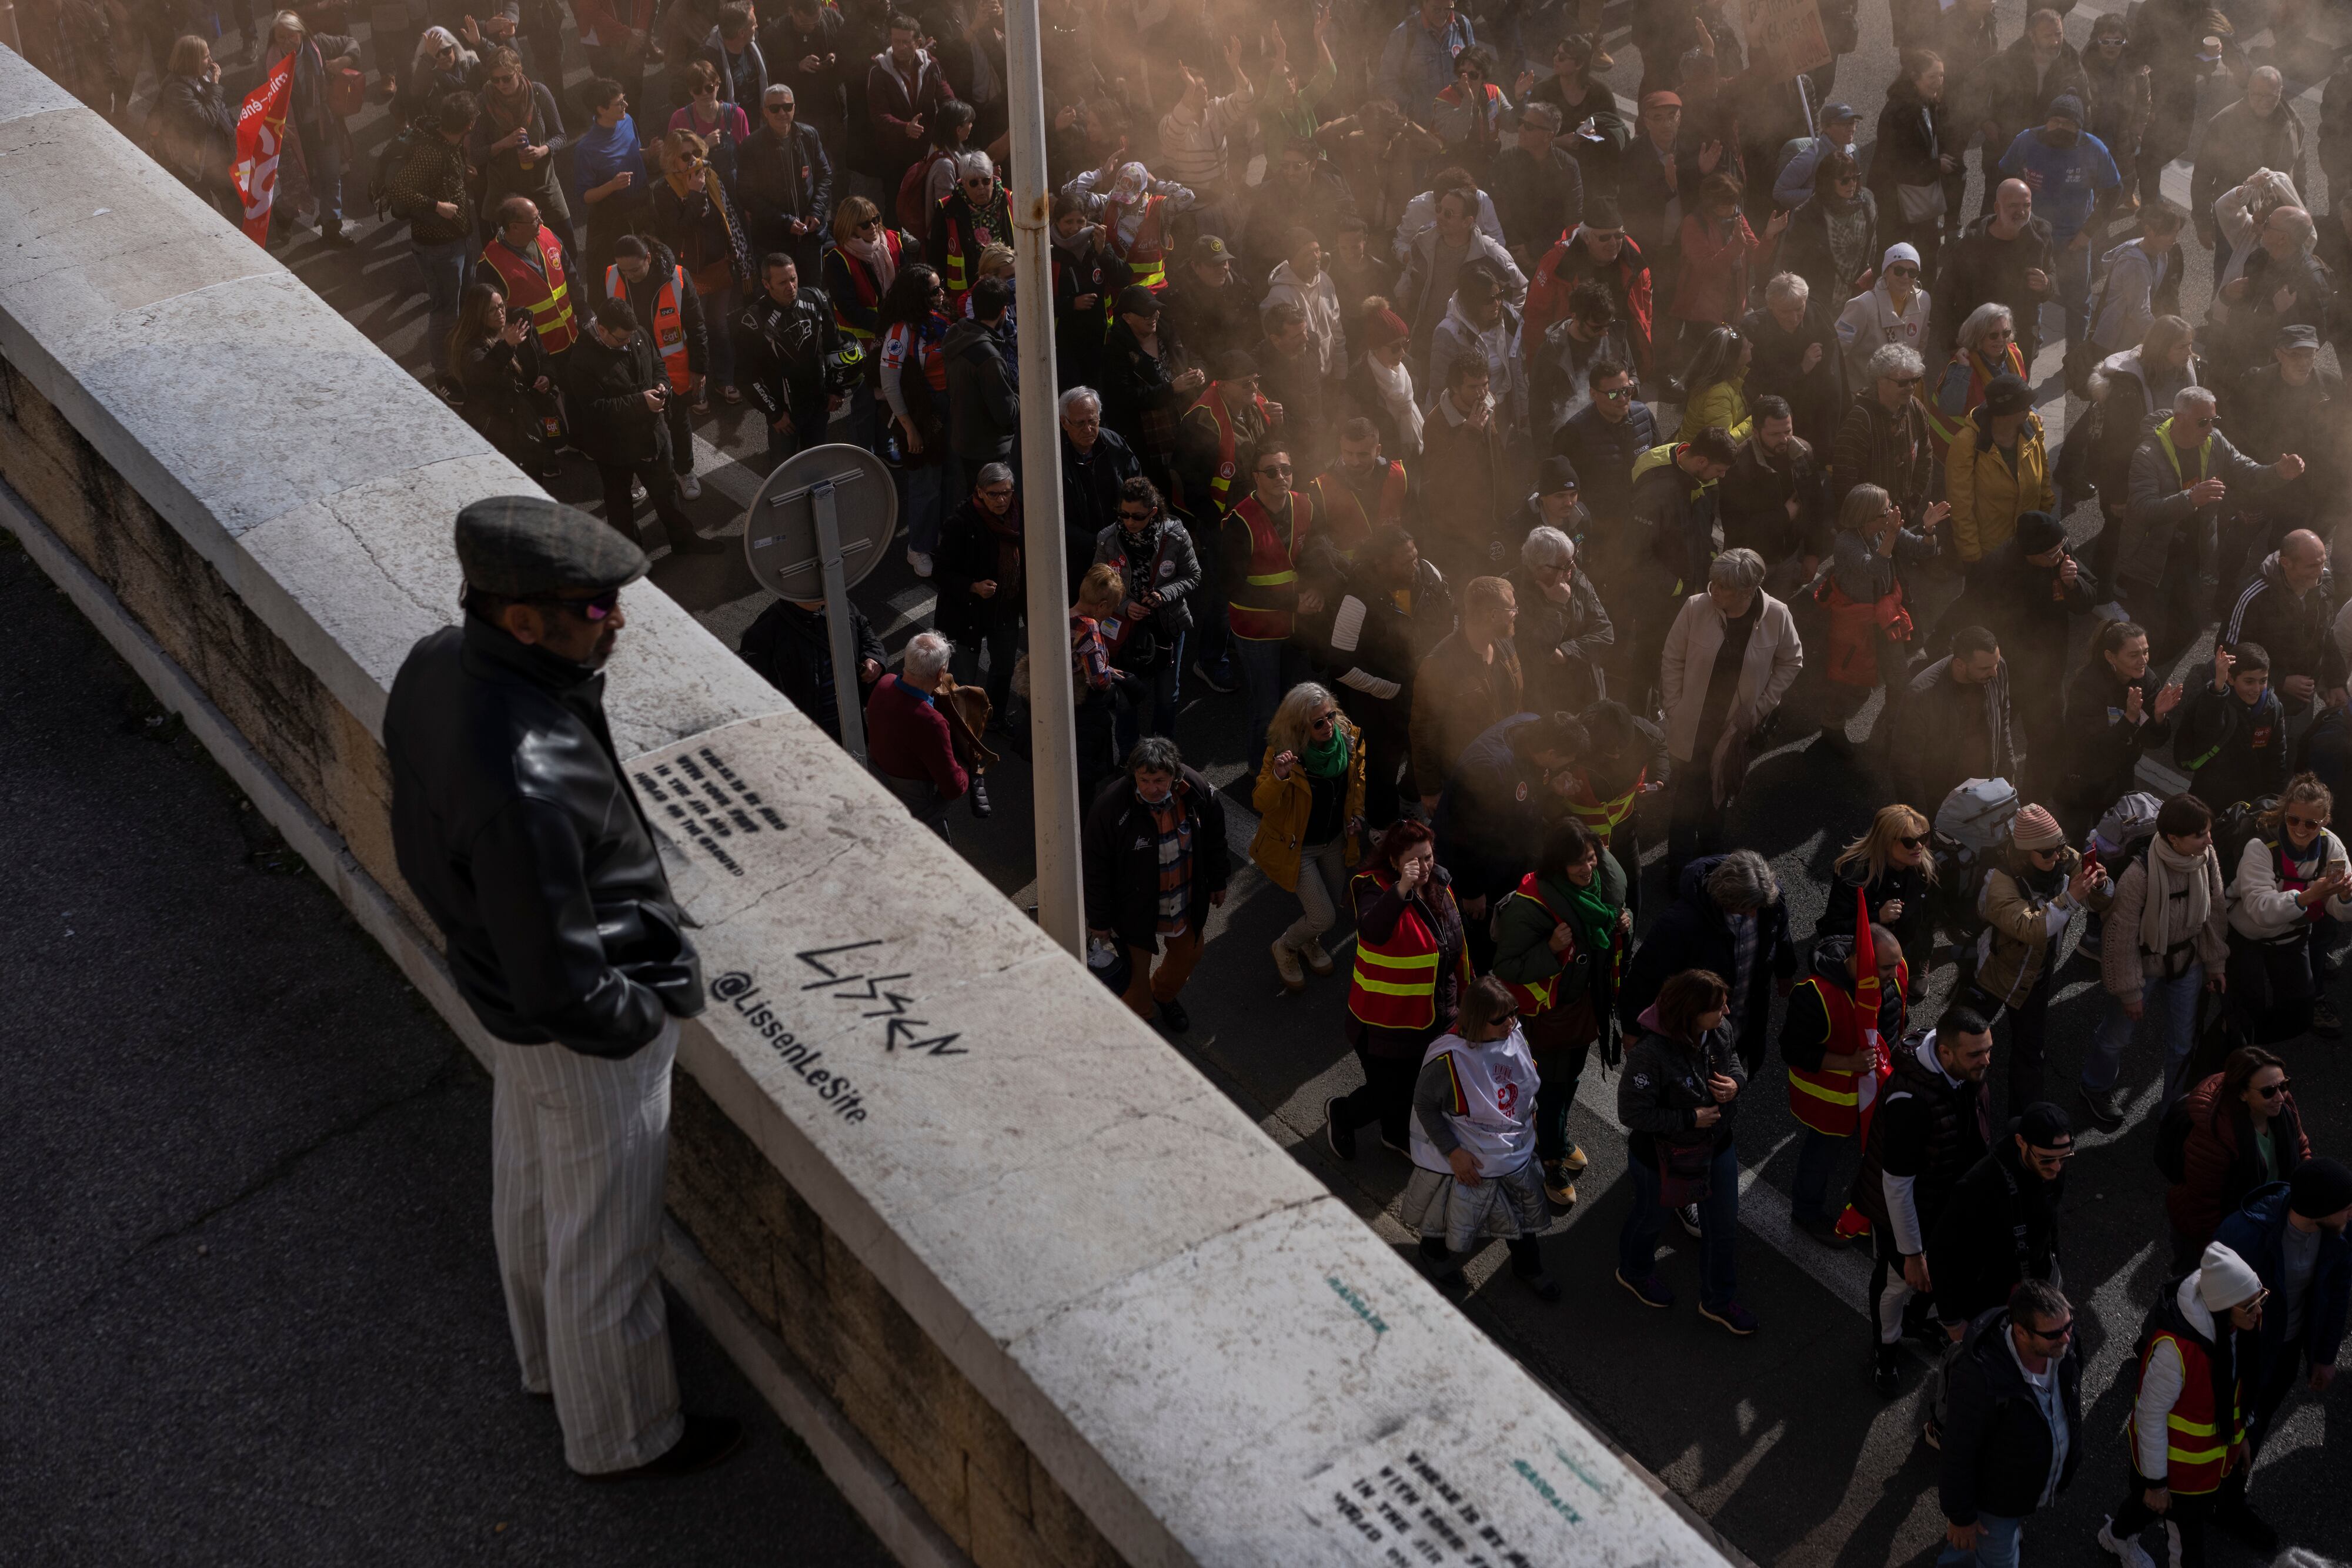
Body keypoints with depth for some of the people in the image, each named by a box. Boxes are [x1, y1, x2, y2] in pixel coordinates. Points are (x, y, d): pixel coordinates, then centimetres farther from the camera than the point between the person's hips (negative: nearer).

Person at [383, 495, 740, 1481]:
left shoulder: (436, 667, -14)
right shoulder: (525, 782, -42)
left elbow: (422, 846, 3)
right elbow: (565, 988, -32)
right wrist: (645, 1013, -13)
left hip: (496, 983, 9)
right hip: (581, 1032, -9)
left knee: (529, 1187, 31)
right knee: (602, 1239, 16)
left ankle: (550, 1358, 58)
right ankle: (620, 1434, 40)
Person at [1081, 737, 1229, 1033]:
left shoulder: (1199, 793, -20)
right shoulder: (1110, 806, -30)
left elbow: (1214, 840, 1)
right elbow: (1096, 868, -18)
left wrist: (1218, 882, 13)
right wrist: (1099, 919, -11)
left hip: (1187, 904, 4)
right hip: (1135, 908, -4)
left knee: (1188, 954, 27)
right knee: (1138, 967, 13)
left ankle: (1164, 995, 59)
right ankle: (1137, 1017, 43)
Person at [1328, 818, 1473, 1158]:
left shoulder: (1439, 883, -2)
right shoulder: (1377, 890, -25)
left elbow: (1455, 943, 14)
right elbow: (1372, 931, -49)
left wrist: (1463, 990, 21)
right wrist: (1402, 889, -61)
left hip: (1433, 1015, 7)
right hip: (1387, 1019, -7)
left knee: (1413, 1083, 24)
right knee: (1389, 1093, 4)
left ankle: (1398, 1135, 51)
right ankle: (1340, 1112, 35)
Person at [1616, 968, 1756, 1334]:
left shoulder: (1718, 1032, -18)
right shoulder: (1650, 1053, -38)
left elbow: (1735, 1059, 5)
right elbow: (1632, 1112, -29)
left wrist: (1736, 1082, -19)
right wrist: (1690, 1119, -28)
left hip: (1716, 1145, 6)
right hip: (1663, 1156, -6)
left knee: (1724, 1225, 19)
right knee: (1650, 1217, 24)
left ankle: (1718, 1302, 43)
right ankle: (1634, 1271, 57)